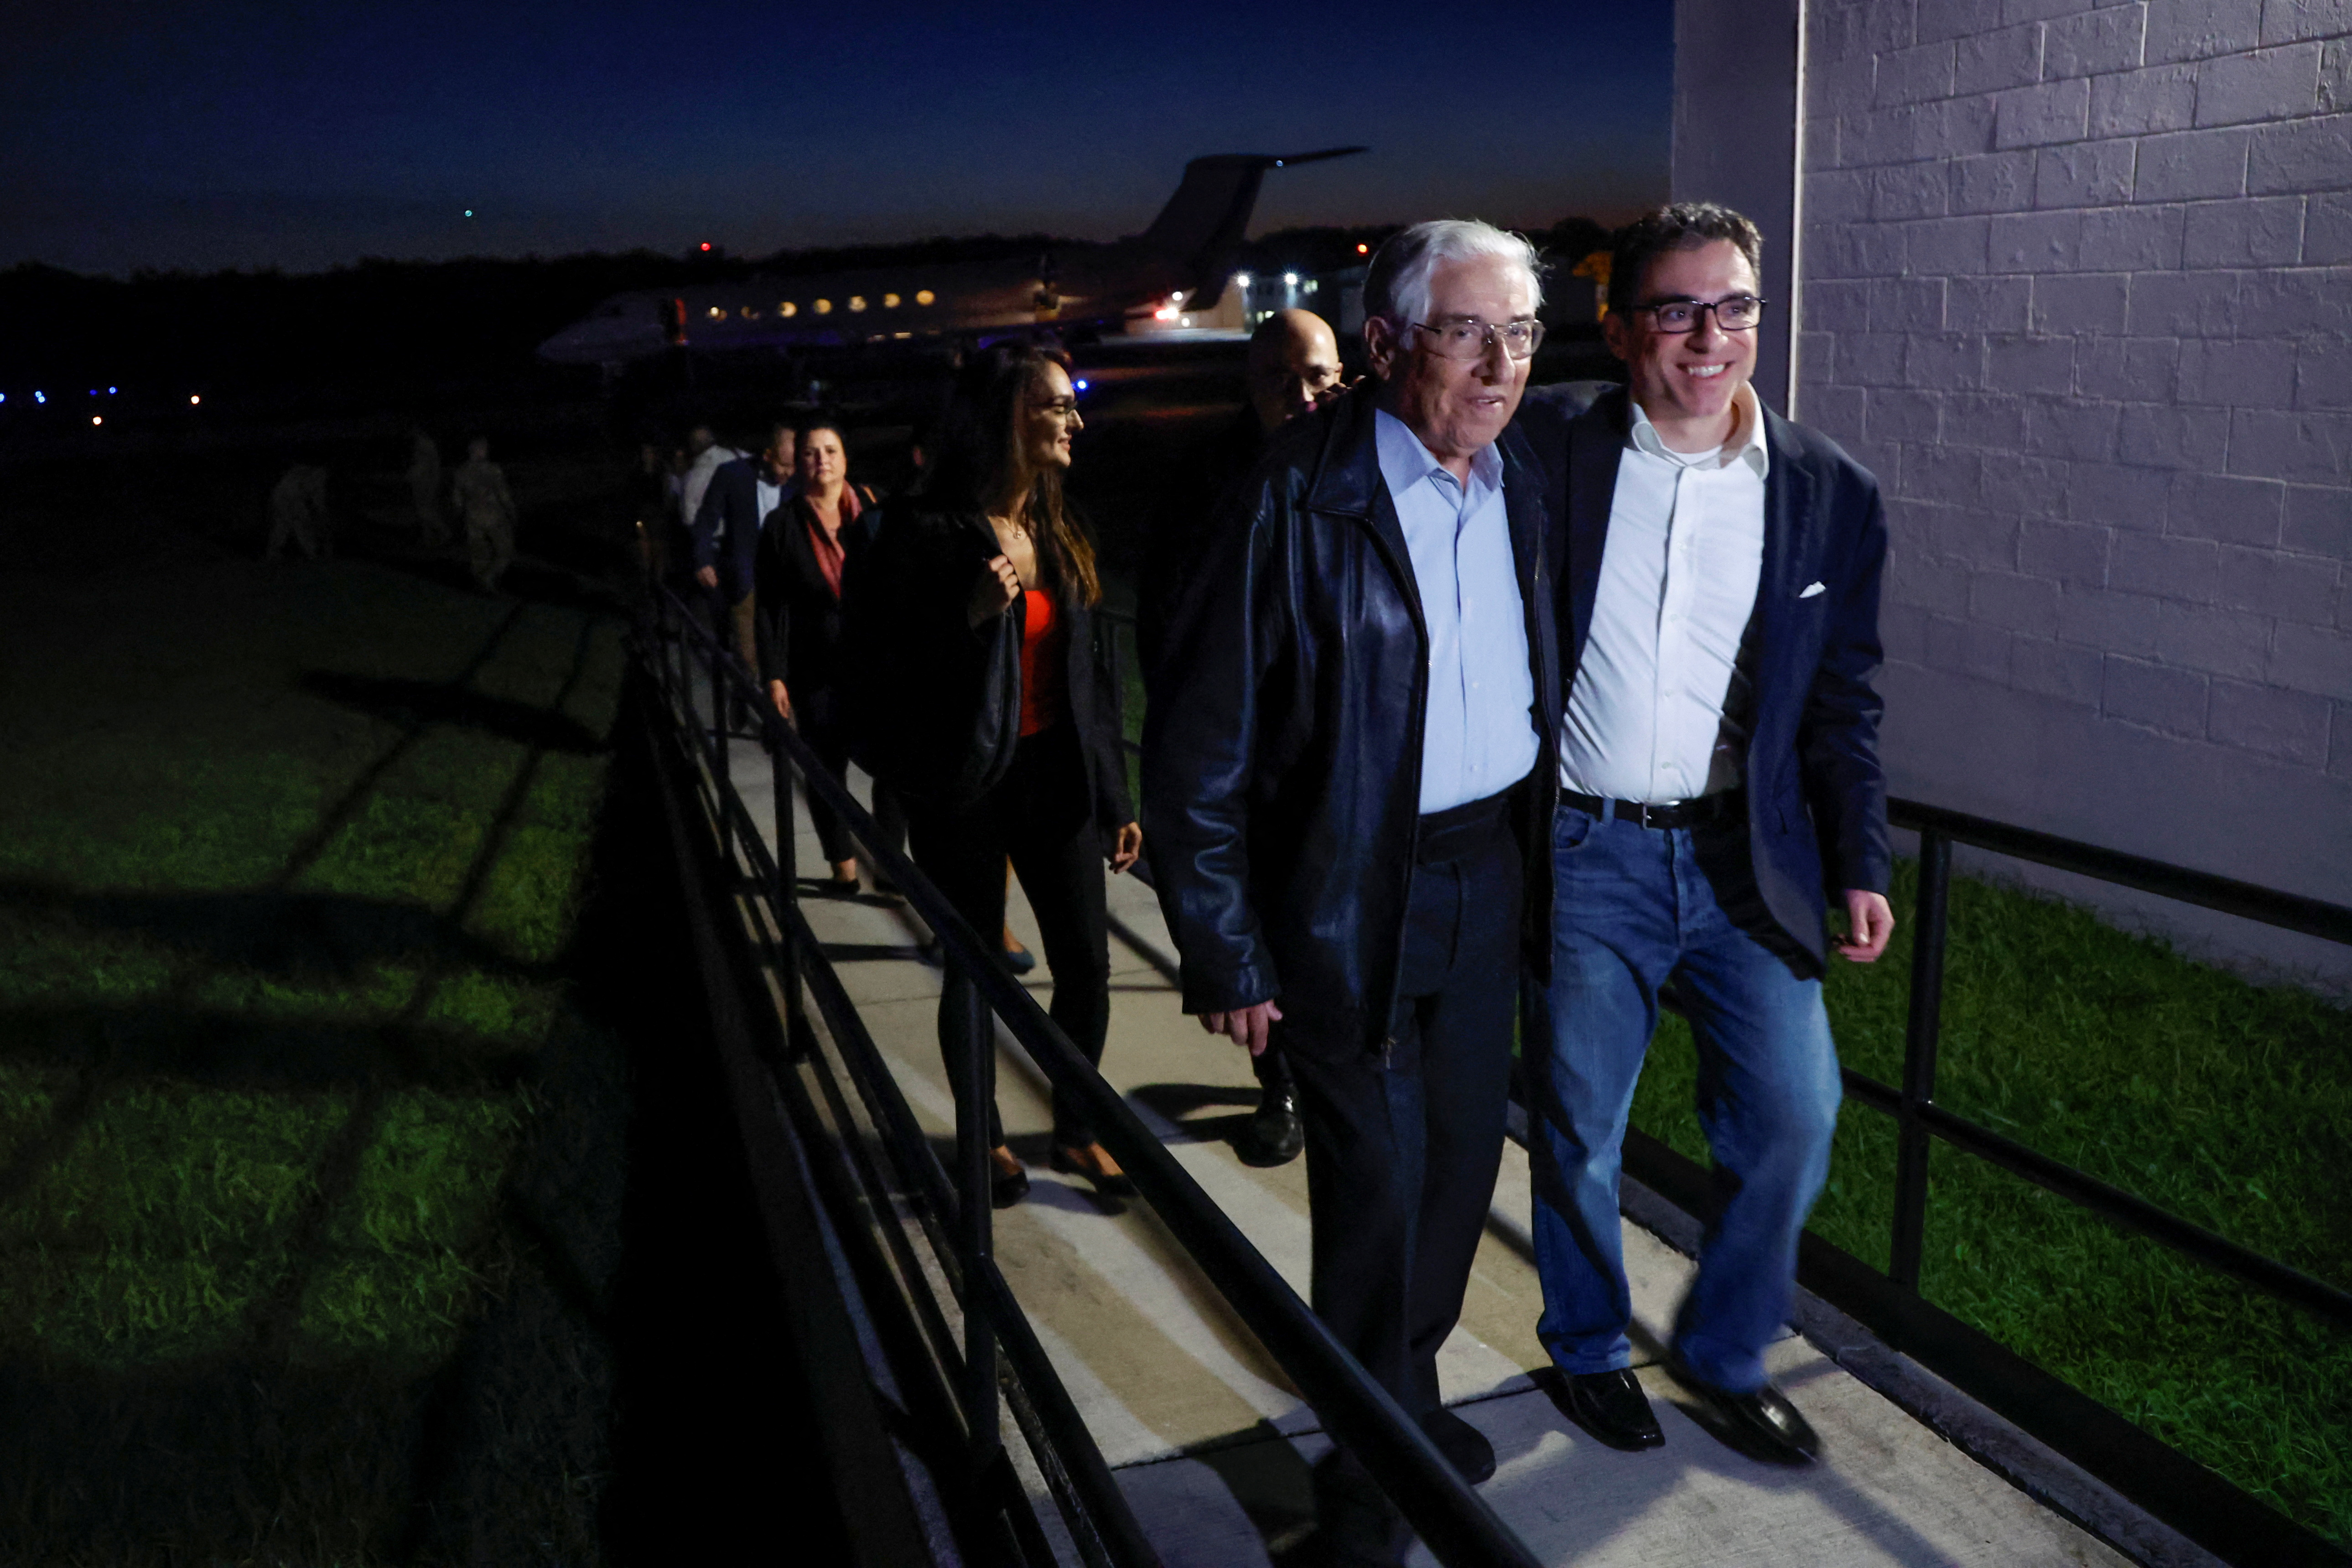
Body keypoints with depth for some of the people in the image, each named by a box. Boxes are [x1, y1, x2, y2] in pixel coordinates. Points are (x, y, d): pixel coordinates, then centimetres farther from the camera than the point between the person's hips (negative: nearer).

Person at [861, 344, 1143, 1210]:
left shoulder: (1060, 534, 9)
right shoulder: (927, 536, -11)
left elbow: (1093, 672, 11)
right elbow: (889, 672, -11)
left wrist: (1113, 797, 11)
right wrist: (972, 615, -26)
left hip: (1054, 775, 5)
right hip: (964, 785, -5)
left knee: (1087, 962, 6)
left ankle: (1074, 1128, 27)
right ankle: (985, 1137, 29)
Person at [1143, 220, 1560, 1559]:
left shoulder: (1523, 482, 3)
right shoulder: (1298, 502, -17)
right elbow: (1197, 748, -15)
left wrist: (1538, 861, 10)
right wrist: (1228, 958, -14)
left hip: (1488, 874, 6)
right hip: (1351, 893, -6)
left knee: (1463, 1158, 18)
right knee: (1376, 1183, 4)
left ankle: (1409, 1392, 43)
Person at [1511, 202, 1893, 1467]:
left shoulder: (1830, 494, 2)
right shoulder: (1546, 450, -5)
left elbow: (1841, 701, 8)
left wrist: (1859, 866, 3)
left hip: (1745, 858, 2)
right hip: (1584, 853, -2)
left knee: (1794, 1114, 4)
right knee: (1578, 1130, 9)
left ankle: (1724, 1353, 30)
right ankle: (1589, 1349, 35)